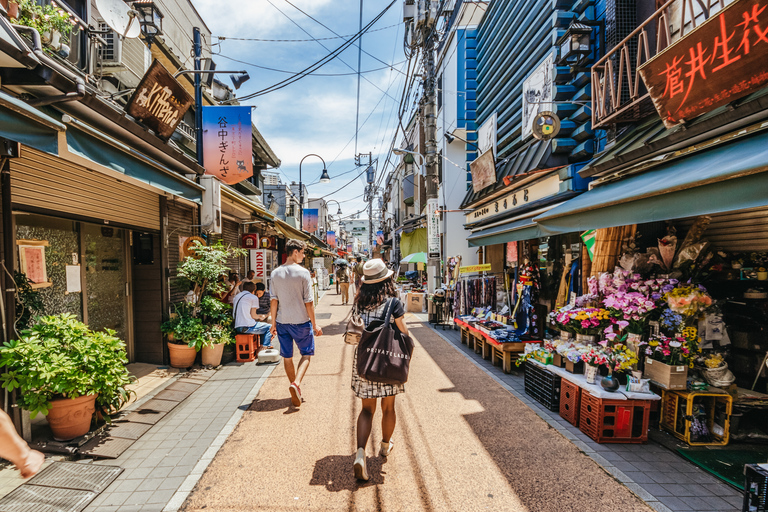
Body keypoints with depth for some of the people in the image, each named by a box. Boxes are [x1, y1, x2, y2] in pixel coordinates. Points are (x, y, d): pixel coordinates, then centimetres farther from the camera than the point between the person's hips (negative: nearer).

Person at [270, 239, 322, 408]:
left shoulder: (276, 273, 2)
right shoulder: (303, 272, -11)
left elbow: (274, 300, 3)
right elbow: (308, 302, -10)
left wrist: (273, 322, 10)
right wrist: (314, 324, -2)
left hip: (282, 322, 4)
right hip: (301, 321, -4)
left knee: (287, 357, 13)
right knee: (306, 354, 12)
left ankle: (296, 395, 24)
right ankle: (296, 383, -10)